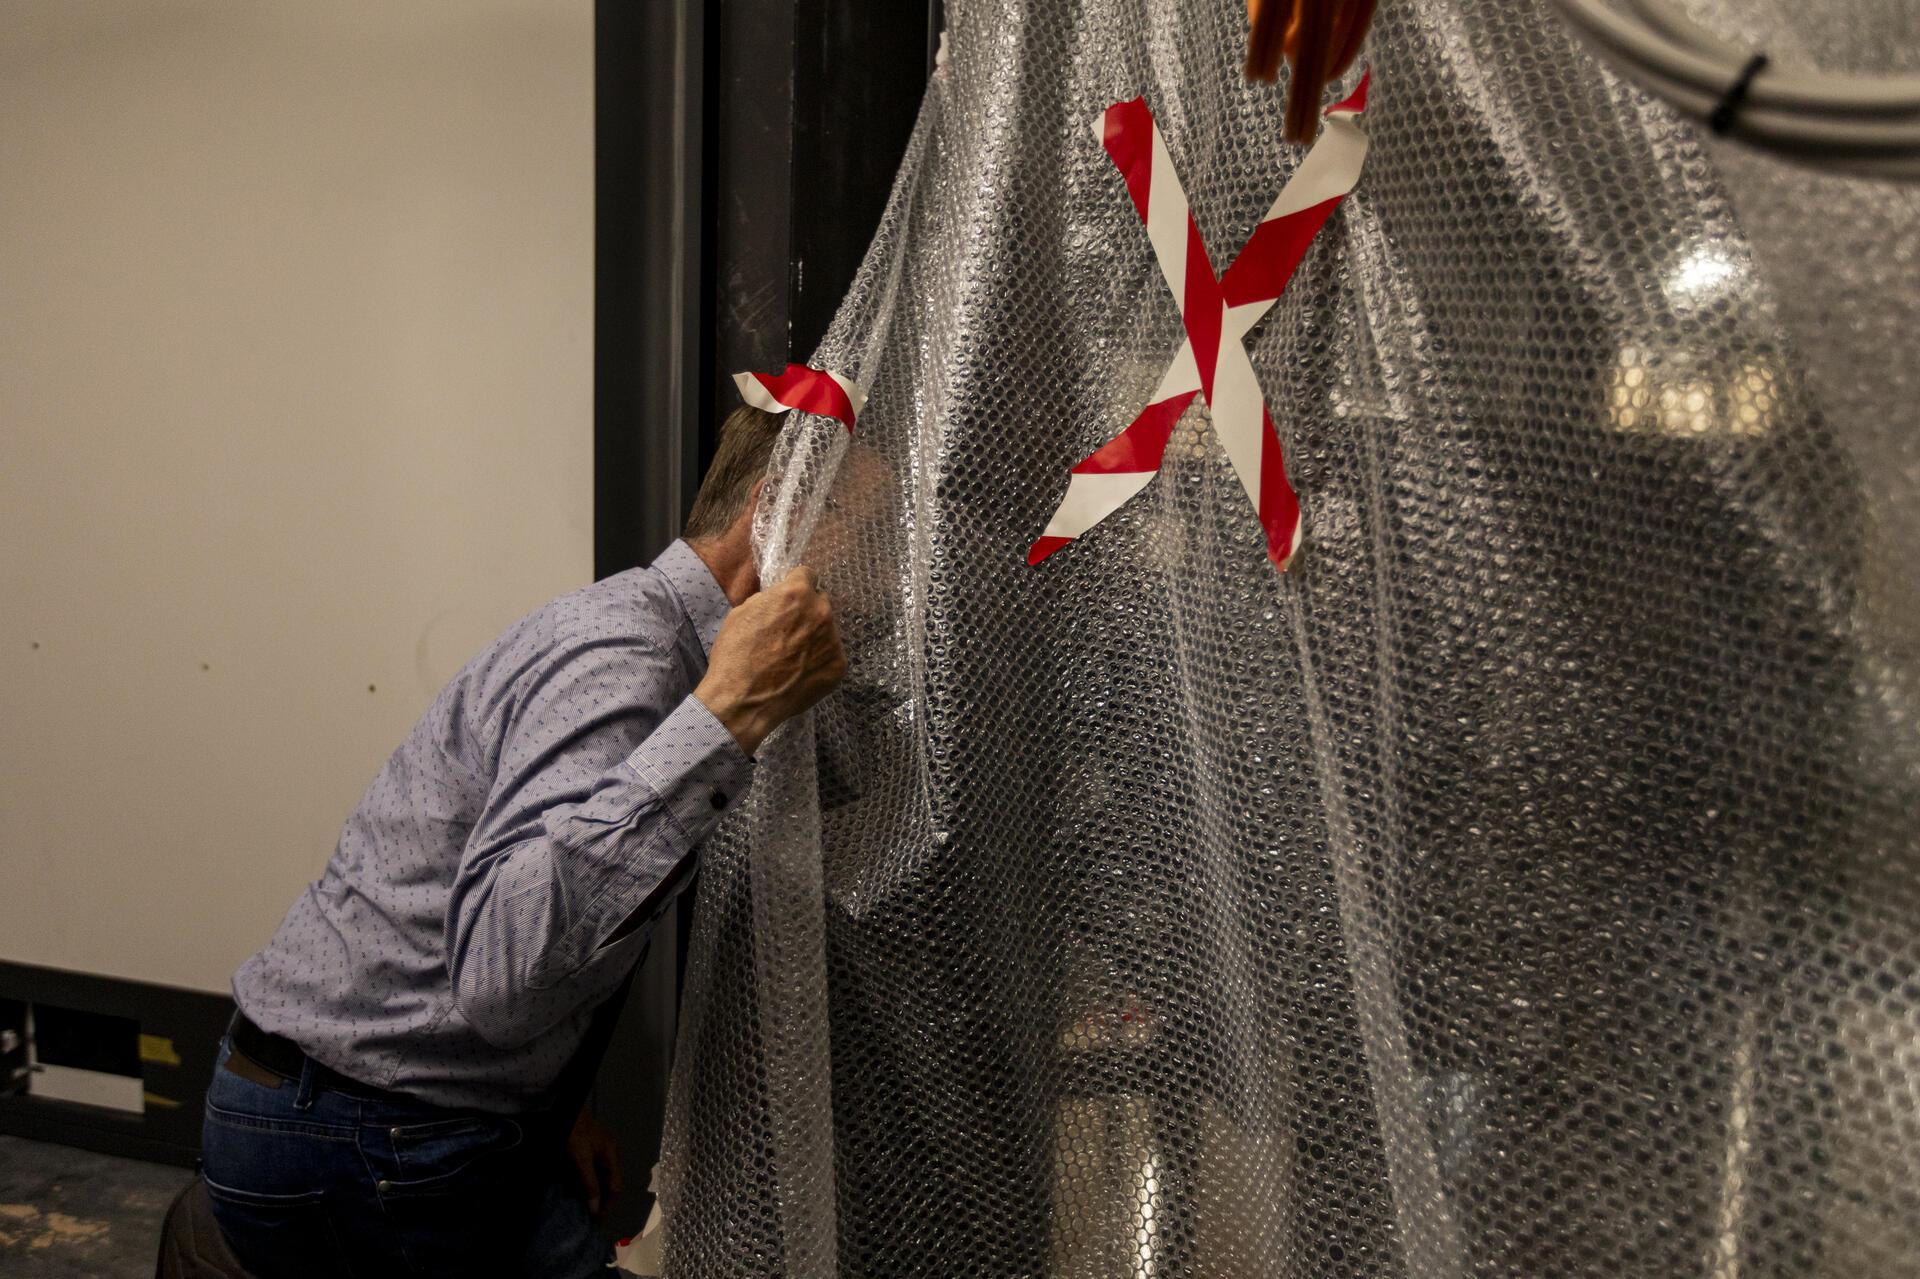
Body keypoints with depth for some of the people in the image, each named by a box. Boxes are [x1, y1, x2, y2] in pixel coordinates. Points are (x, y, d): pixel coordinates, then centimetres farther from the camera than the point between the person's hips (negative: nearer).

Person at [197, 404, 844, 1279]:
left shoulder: (633, 621, 8)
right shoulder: (620, 655, -23)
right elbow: (503, 968, -38)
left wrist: (548, 1103, 16)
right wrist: (725, 717, -38)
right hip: (366, 1163, -9)